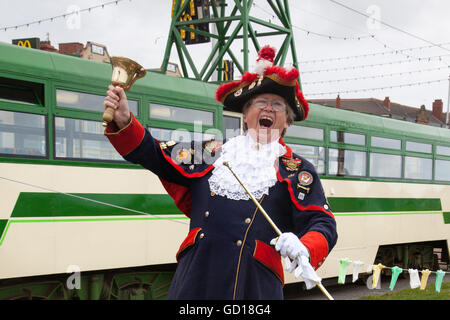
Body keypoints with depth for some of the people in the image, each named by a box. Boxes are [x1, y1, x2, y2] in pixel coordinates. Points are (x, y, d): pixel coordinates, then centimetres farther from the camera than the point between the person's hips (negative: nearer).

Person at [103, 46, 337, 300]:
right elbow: (153, 155, 15)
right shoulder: (210, 154, 16)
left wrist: (304, 249, -22)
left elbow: (323, 224, 1)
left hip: (255, 287, -1)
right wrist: (124, 120, -2)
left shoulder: (298, 172, 10)